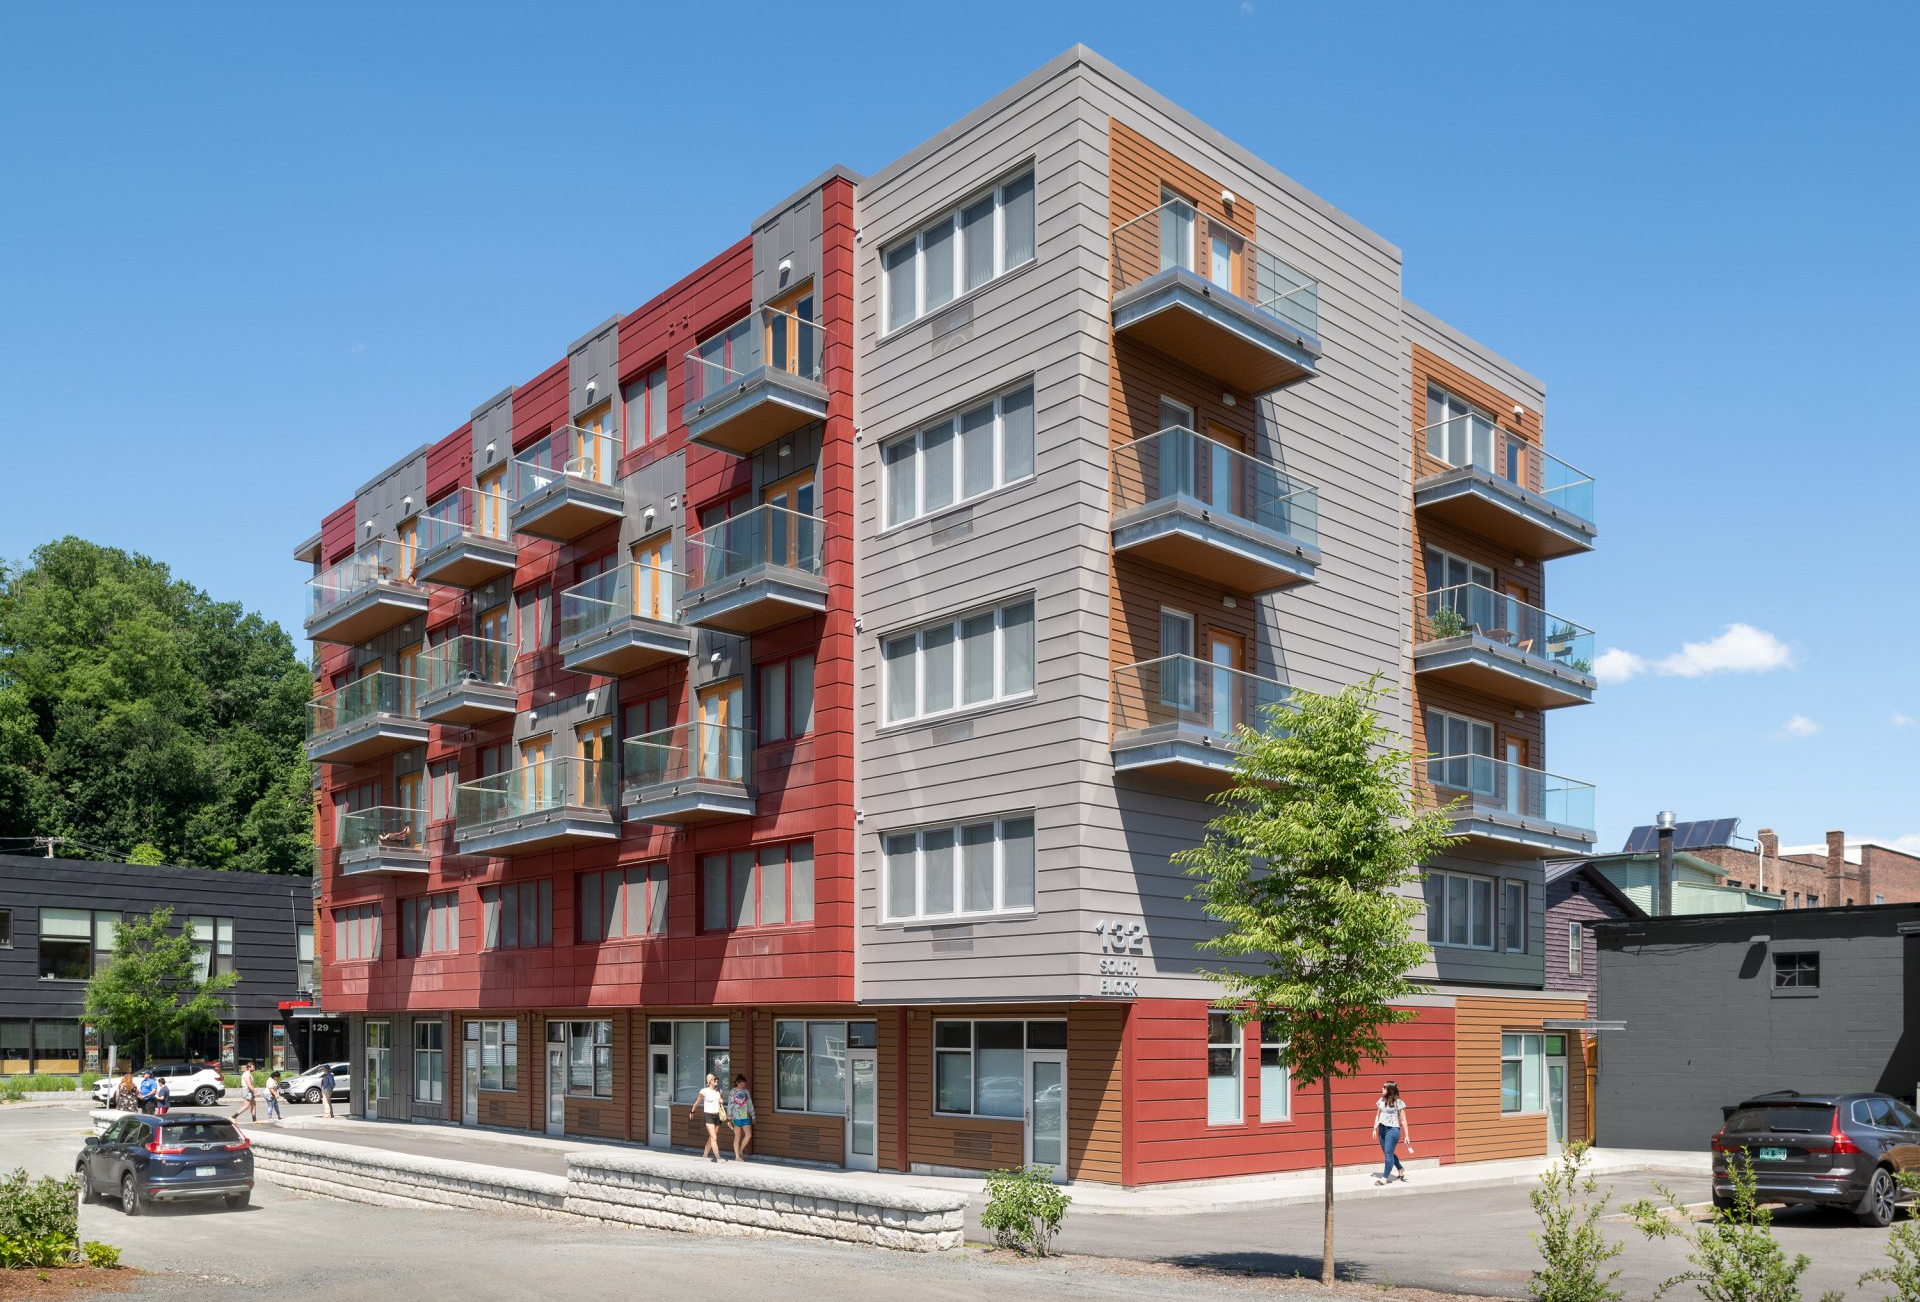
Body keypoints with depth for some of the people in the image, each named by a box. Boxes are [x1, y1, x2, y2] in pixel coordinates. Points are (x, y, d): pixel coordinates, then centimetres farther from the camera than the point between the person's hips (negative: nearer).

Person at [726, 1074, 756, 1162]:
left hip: (745, 1116, 5)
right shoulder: (732, 1092, -6)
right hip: (736, 1117, -5)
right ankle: (737, 1156, 7)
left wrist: (753, 1115, 14)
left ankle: (740, 1151, 20)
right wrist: (729, 1119, -8)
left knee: (749, 1135, 0)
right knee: (737, 1137, 1)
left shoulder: (746, 1091, 9)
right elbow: (730, 1105, -7)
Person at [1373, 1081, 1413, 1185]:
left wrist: (1407, 1136, -6)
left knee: (1388, 1153, -7)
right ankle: (1401, 1170, 36)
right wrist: (1375, 1129, 11)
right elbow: (1377, 1115, 16)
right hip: (1382, 1129, 7)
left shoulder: (1398, 1103, -9)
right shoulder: (1381, 1101, 7)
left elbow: (1403, 1120, -6)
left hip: (1393, 1130, -7)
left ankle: (1385, 1178, 0)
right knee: (1388, 1153, 15)